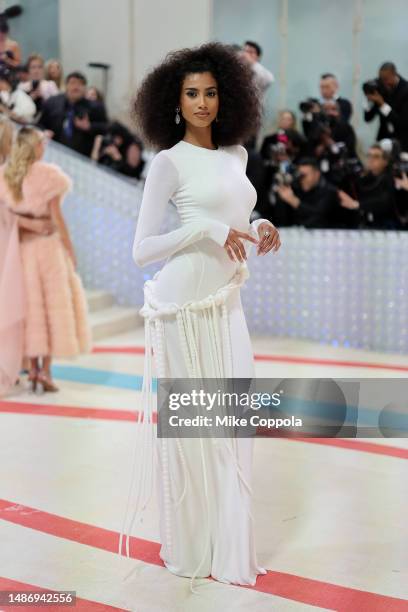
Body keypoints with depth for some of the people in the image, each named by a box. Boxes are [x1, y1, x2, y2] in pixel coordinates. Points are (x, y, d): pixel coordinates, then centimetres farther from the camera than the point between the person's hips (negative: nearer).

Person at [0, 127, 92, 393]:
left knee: (30, 306, 13)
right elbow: (57, 216, -13)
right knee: (52, 305, 3)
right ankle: (45, 371, 0)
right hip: (47, 244, -5)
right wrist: (70, 250, -5)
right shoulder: (47, 174, -12)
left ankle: (34, 368, 15)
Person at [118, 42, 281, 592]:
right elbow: (141, 250, -10)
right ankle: (191, 547, 18)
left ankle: (227, 543, 22)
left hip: (227, 301, 6)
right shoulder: (169, 162, -6)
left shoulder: (236, 154, 12)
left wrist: (259, 231, 2)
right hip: (186, 304, -6)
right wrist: (206, 228, -20)